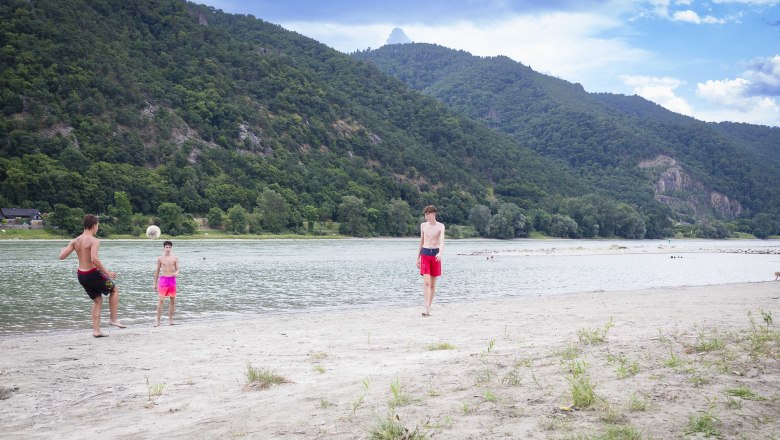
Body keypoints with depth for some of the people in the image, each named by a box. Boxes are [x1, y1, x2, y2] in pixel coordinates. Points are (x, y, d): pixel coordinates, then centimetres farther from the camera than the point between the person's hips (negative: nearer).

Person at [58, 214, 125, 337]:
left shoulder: (75, 241, 4)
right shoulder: (94, 241, -17)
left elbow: (62, 256, 1)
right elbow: (94, 259, -30)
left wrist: (63, 249, 24)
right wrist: (107, 272, -21)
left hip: (81, 275, 7)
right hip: (92, 274, -7)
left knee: (98, 300, 21)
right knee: (115, 289, 17)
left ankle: (96, 330, 17)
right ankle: (113, 319, 14)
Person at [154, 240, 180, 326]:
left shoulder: (175, 258, 4)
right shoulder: (160, 258, 4)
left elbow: (177, 269, 3)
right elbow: (157, 271, 11)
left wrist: (176, 273, -22)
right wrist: (155, 283, 11)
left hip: (172, 280, 2)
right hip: (163, 279, -2)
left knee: (173, 300, 5)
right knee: (161, 300, -9)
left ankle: (170, 319, 15)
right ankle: (157, 320, -7)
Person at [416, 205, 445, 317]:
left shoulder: (440, 226, 0)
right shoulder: (423, 225, 9)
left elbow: (442, 241, -14)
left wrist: (440, 253, -33)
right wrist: (417, 257, 15)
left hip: (435, 254, -1)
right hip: (425, 254, 1)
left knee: (433, 283, 6)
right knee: (426, 282, -12)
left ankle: (429, 308, 15)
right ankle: (427, 309, -18)